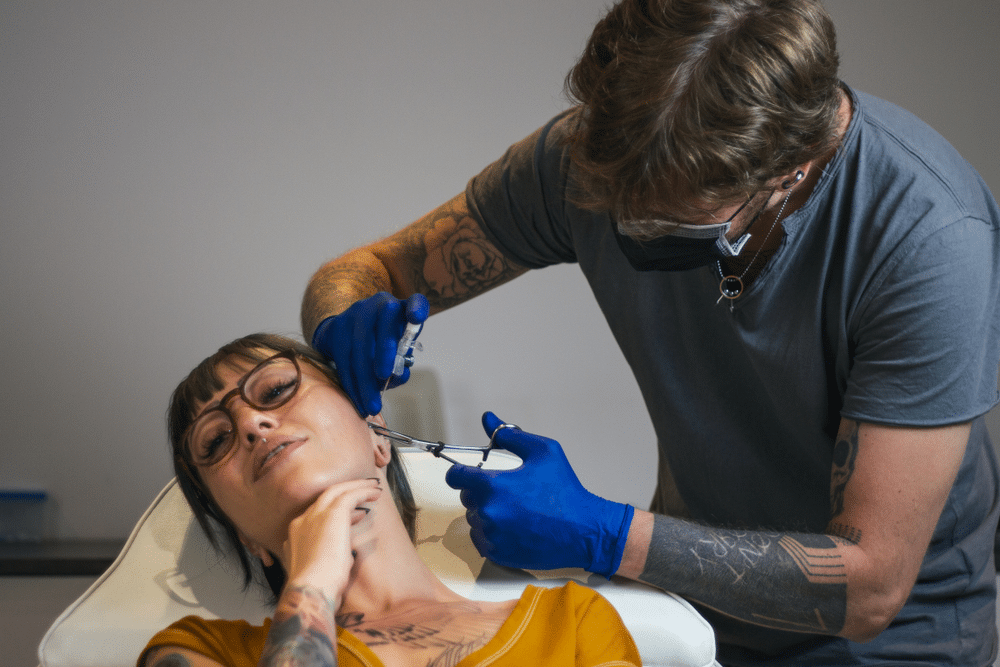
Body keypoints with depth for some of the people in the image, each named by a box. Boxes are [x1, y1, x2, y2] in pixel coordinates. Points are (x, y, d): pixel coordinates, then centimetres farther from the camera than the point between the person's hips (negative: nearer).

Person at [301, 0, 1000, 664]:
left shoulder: (928, 236, -29)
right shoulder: (590, 152, -17)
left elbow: (870, 588, -27)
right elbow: (370, 268, -3)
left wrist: (601, 536, -31)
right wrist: (348, 324, -26)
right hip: (692, 594, 3)